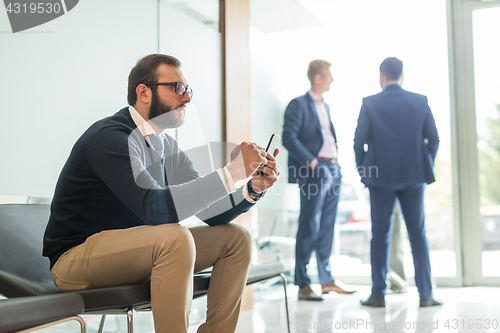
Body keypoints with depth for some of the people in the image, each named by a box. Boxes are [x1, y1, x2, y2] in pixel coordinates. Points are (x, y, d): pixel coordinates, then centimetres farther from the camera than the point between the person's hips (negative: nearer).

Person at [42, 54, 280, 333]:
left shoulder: (168, 148, 9)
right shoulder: (110, 137, -18)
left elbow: (212, 213, 5)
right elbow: (155, 207, -33)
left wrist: (253, 189, -13)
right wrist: (231, 172, -30)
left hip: (134, 252, 8)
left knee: (236, 238, -2)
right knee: (175, 238, -35)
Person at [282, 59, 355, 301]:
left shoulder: (325, 107, 21)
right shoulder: (299, 105, -5)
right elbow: (289, 138, -14)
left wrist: (334, 159, 11)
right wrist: (311, 161, -18)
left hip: (332, 170, 8)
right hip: (314, 172, -8)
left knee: (327, 228, 11)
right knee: (309, 228, -6)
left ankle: (327, 280, 19)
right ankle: (302, 284, 1)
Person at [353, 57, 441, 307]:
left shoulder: (370, 103, -3)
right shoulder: (420, 101, 3)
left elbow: (359, 141, -4)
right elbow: (433, 139, 3)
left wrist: (364, 171, 8)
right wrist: (426, 167, 15)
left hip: (381, 177, -1)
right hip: (413, 176, 2)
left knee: (380, 235, 6)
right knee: (418, 235, 8)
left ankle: (378, 295, 9)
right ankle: (425, 294, 8)